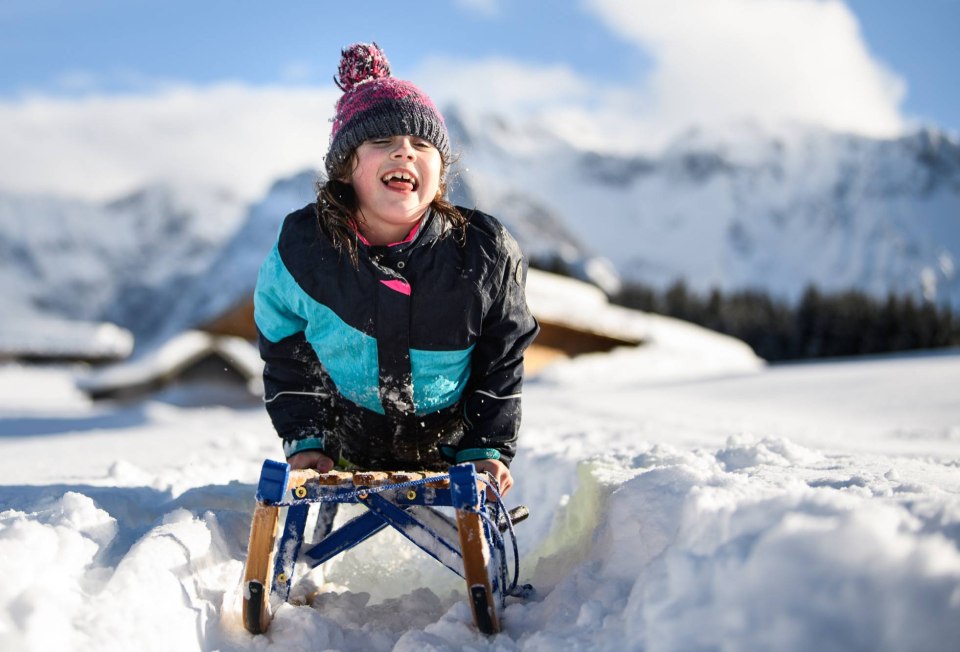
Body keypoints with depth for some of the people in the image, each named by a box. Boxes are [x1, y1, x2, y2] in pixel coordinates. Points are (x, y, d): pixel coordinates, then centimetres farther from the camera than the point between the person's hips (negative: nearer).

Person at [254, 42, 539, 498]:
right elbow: (287, 361, -2)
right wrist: (304, 440, -9)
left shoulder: (486, 254, -18)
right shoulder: (300, 251, -17)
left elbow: (501, 363, -3)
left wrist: (489, 448, -8)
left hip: (450, 458, 0)